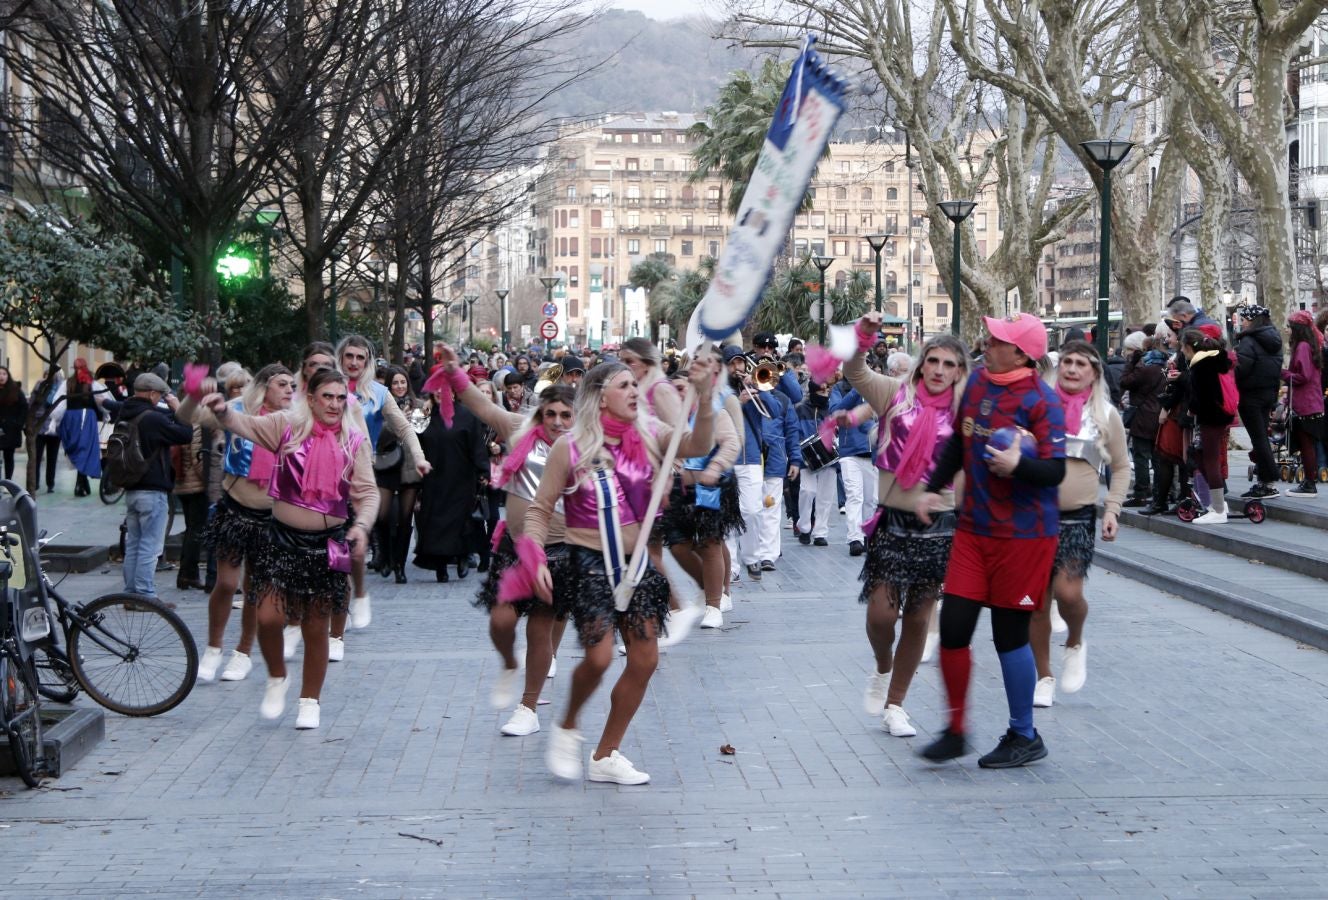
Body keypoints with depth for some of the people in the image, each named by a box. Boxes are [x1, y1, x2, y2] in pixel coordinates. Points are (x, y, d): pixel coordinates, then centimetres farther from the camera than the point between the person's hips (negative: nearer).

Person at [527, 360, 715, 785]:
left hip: (634, 561, 5)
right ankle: (567, 728, 13)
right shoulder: (571, 447, -9)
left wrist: (703, 396, -28)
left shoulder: (647, 437, 1)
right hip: (590, 561, -5)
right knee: (599, 657, -17)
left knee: (645, 660, 5)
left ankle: (606, 755, 20)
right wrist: (538, 560, -16)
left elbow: (699, 446, -15)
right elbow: (539, 510, -4)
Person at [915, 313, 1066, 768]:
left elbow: (1055, 471, -17)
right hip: (973, 527, 6)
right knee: (953, 627, 2)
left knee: (1010, 634, 2)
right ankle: (955, 730, 18)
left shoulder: (1041, 400, -14)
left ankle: (1024, 737, 20)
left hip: (1023, 535, -6)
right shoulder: (978, 380, 5)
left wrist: (1018, 464, -35)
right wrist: (934, 488, 19)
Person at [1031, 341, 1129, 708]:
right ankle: (1044, 677, 19)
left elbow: (1121, 467, 14)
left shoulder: (1106, 415, 4)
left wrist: (1112, 508, 3)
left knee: (1068, 592, -17)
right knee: (1037, 600, 4)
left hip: (1078, 517, -1)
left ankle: (1075, 644, 16)